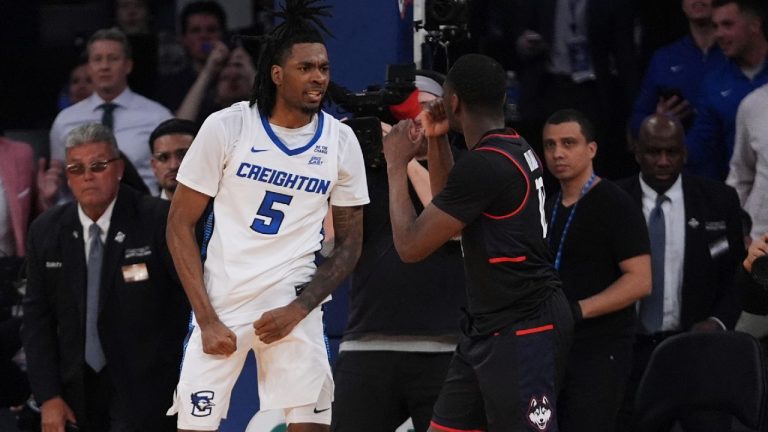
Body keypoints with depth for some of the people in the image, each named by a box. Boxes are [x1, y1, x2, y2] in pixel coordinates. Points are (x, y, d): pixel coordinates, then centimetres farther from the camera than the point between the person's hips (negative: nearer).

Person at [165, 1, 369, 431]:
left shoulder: (341, 141, 1)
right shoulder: (227, 127, -7)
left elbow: (349, 244, 7)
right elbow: (181, 225, -2)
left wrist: (298, 310, -6)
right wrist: (207, 319, -9)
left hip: (294, 304, 1)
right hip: (221, 302, -1)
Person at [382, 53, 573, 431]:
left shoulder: (485, 164, -21)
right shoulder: (514, 149, 10)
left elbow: (411, 246, -18)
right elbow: (448, 214, 30)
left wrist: (397, 165, -6)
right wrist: (436, 142, 18)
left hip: (523, 330, -10)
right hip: (488, 326, 10)